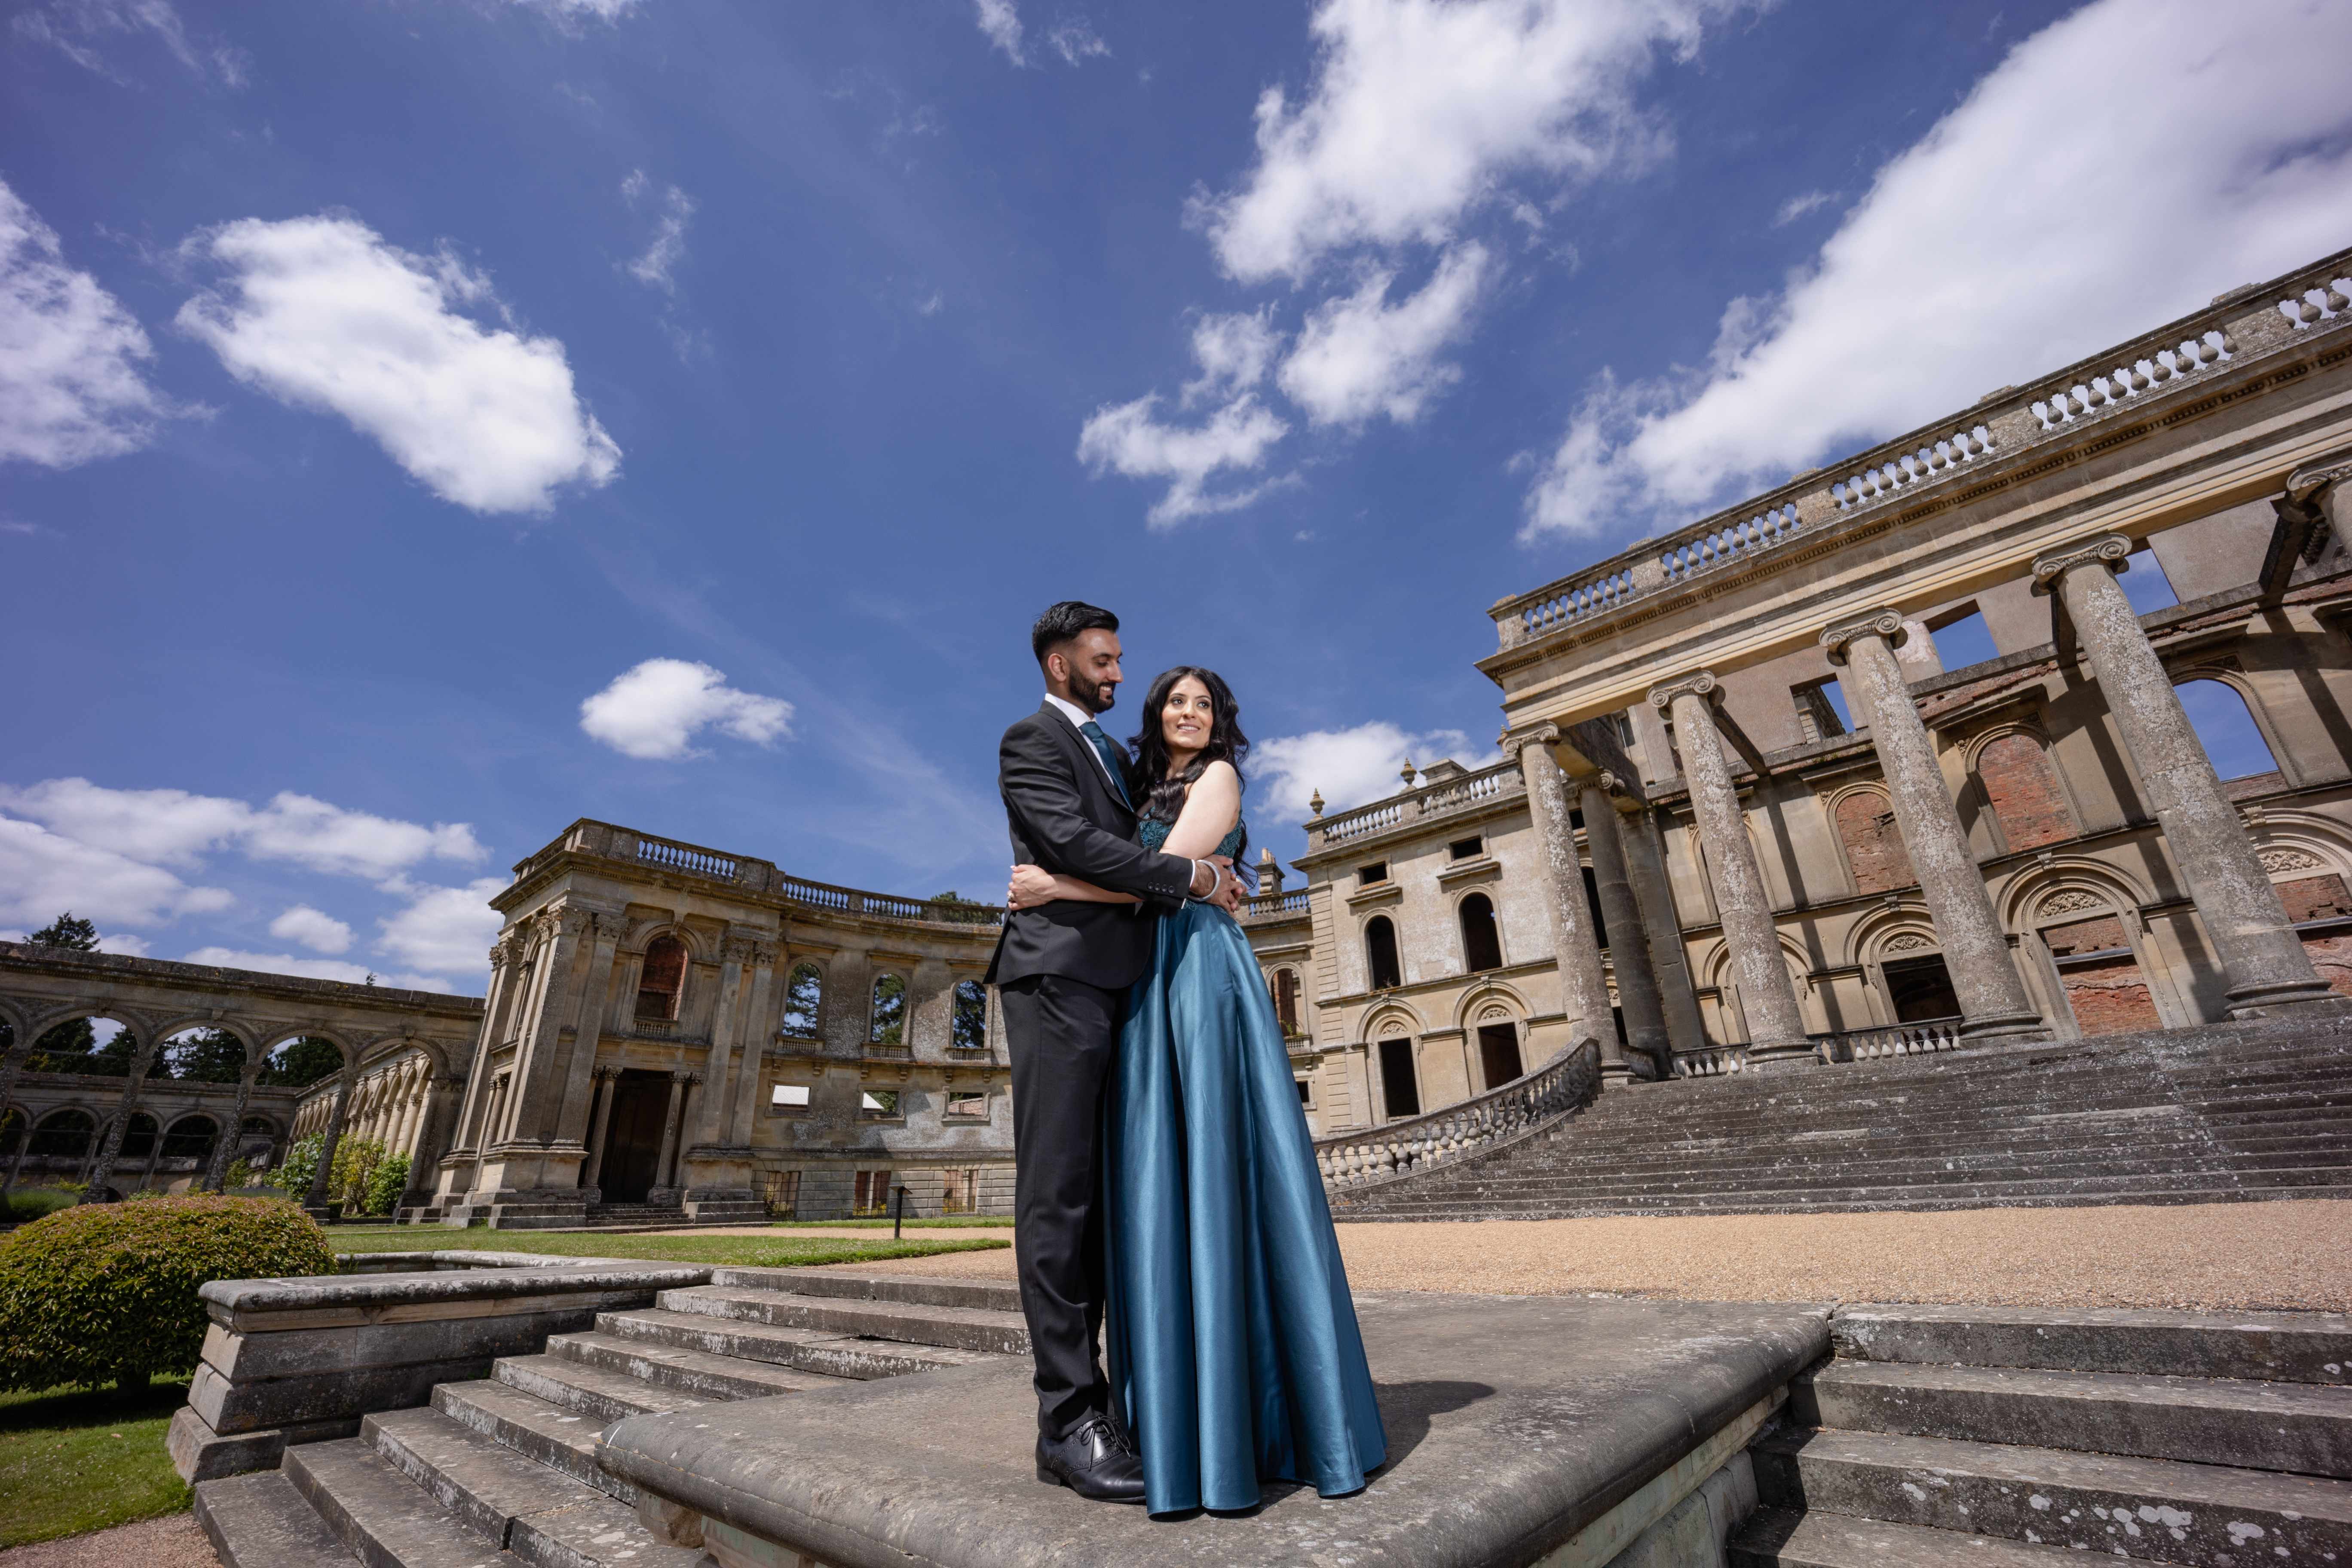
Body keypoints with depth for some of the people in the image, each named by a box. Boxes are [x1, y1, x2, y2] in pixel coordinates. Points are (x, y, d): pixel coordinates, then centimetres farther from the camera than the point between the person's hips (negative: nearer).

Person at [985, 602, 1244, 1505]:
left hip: (1113, 982, 8)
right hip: (1060, 973, -8)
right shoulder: (1031, 741, 0)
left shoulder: (1114, 751, 27)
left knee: (1090, 1190, 9)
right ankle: (1068, 1418, -1)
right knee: (1057, 1190, -7)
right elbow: (1075, 842, -14)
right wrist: (1190, 875, -11)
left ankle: (1089, 1394, 17)